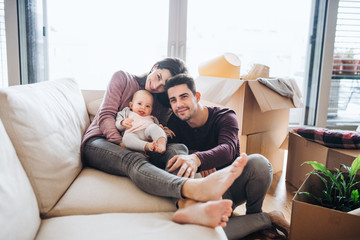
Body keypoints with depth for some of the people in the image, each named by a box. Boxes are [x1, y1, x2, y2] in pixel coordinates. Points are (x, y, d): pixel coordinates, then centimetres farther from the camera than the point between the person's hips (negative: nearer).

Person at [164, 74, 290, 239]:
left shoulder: (225, 117, -12)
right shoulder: (174, 124, -1)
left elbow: (228, 149, -32)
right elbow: (175, 152, -12)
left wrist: (197, 159, -53)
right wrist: (193, 158, -34)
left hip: (233, 182, -1)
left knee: (258, 162, -34)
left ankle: (253, 214, -4)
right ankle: (266, 219, -6)